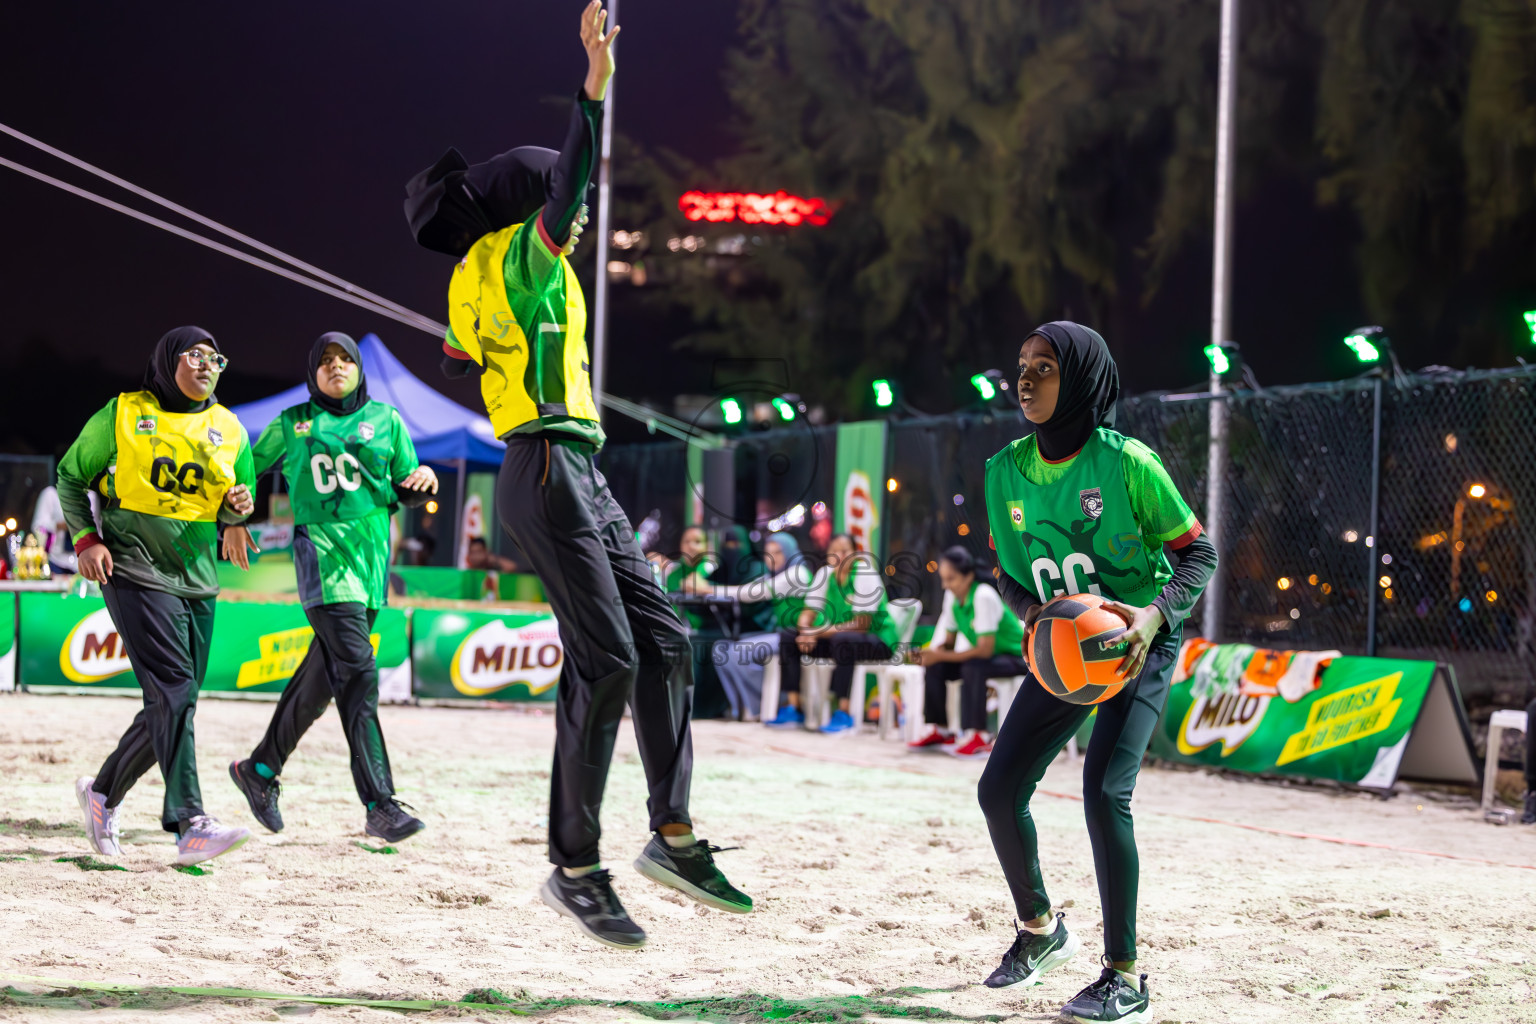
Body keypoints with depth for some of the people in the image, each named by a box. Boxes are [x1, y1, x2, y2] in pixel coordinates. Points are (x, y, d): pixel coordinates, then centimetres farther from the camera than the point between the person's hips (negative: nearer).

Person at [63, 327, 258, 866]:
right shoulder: (123, 414, -1)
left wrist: (238, 507, -6)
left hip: (197, 580, 6)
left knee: (173, 705, 7)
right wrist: (86, 538, -5)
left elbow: (230, 510, 19)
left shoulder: (228, 429, 11)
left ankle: (103, 791, 29)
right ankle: (192, 826, -25)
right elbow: (72, 475, 8)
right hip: (136, 571, -6)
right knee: (173, 691, -19)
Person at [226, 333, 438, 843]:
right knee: (357, 672, -17)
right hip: (322, 549, -4)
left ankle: (260, 769, 28)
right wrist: (234, 519, 7)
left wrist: (422, 480, -6)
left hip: (371, 551, 4)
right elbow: (248, 470, 20)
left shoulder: (385, 420, 14)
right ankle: (379, 805, -22)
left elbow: (405, 491, 15)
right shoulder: (292, 424, 9)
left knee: (323, 675, 9)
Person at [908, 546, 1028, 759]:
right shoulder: (952, 596, -3)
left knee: (972, 668, -34)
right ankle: (939, 730, 2)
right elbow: (948, 641, 2)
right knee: (935, 668, -9)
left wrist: (941, 656, -28)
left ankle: (978, 737, -30)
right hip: (989, 655, 8)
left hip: (1017, 658, -8)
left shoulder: (984, 596, -27)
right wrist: (931, 653, -20)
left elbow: (984, 650, -30)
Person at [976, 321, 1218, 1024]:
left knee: (1104, 791, -22)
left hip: (1137, 645, -6)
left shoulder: (1126, 463, -18)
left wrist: (1157, 612, -27)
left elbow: (1197, 551, -10)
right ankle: (1039, 928, 29)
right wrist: (1030, 611, -16)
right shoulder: (1007, 470, -3)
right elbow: (1008, 571, 7)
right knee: (999, 789, 2)